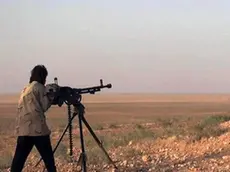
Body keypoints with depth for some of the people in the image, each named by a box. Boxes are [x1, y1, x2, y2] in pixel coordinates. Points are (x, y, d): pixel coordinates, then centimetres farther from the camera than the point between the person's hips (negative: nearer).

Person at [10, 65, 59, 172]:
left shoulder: (25, 89, 21)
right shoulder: (39, 87, -2)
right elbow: (45, 106, -1)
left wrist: (48, 92, 21)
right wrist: (52, 94, 12)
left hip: (22, 129, 6)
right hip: (37, 129, -6)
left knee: (18, 160, 3)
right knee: (48, 159, 4)